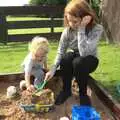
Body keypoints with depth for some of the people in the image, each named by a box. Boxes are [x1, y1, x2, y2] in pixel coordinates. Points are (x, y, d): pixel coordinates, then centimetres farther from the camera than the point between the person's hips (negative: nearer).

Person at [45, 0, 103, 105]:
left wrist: (81, 28, -40)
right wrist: (53, 69, -27)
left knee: (78, 62, -36)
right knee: (66, 58, -32)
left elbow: (84, 53, -40)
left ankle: (83, 93, -11)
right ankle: (66, 90, -8)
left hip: (89, 60, -3)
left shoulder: (97, 29, -28)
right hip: (73, 58, 3)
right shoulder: (68, 30, -18)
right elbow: (60, 52, -15)